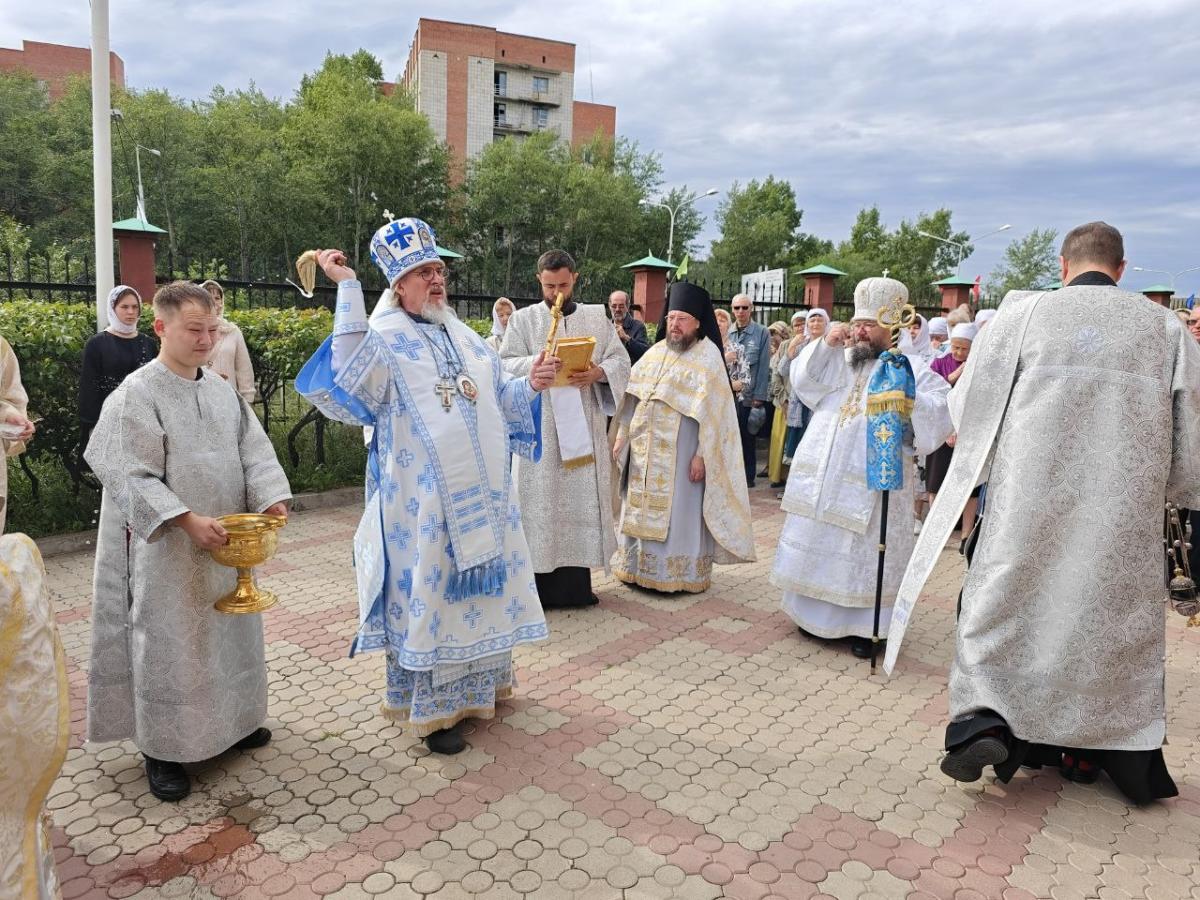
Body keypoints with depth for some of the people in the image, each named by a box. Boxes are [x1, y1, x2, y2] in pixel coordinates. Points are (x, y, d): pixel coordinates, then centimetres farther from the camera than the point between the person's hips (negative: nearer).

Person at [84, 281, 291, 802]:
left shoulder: (221, 389, 7)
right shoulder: (136, 395, -12)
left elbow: (254, 449, 5)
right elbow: (130, 476, -17)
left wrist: (271, 499, -11)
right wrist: (187, 520, -25)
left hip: (227, 542, 6)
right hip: (168, 549, -6)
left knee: (231, 633, 17)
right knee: (169, 641, 3)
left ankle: (231, 720, 35)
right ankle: (161, 747, 20)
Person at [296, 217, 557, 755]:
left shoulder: (463, 336, 13)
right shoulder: (384, 337, -7)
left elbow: (498, 397, 18)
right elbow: (349, 377, -30)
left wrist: (531, 384, -2)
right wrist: (347, 288, -27)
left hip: (483, 491, 7)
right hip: (422, 498, -6)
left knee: (478, 583, 17)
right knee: (428, 589, 2)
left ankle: (479, 682, 37)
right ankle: (429, 708, 18)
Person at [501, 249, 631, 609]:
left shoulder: (597, 317, 11)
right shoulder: (523, 319, 7)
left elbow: (621, 360, 4)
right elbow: (506, 364, -2)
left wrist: (598, 372, -16)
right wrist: (536, 363, -21)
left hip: (585, 428, 2)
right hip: (539, 428, -2)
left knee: (582, 499, 5)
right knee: (541, 501, -1)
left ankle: (577, 582, 15)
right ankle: (540, 584, 6)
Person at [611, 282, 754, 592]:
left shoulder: (708, 357, -7)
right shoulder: (655, 352, 10)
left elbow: (714, 411, -12)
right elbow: (633, 396, 12)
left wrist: (702, 454, -17)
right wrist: (622, 435, 7)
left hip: (681, 451, -6)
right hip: (645, 449, 6)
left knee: (678, 511, 0)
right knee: (643, 508, 12)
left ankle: (679, 574, 11)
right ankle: (640, 567, 24)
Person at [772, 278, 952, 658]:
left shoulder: (910, 368, -1)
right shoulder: (838, 360, 13)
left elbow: (939, 416, -10)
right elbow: (801, 380, 3)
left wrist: (908, 399, -28)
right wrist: (825, 344, -8)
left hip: (873, 482, -4)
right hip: (823, 477, 5)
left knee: (864, 551, 1)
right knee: (821, 545, 12)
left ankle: (863, 625, 13)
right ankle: (817, 612, 27)